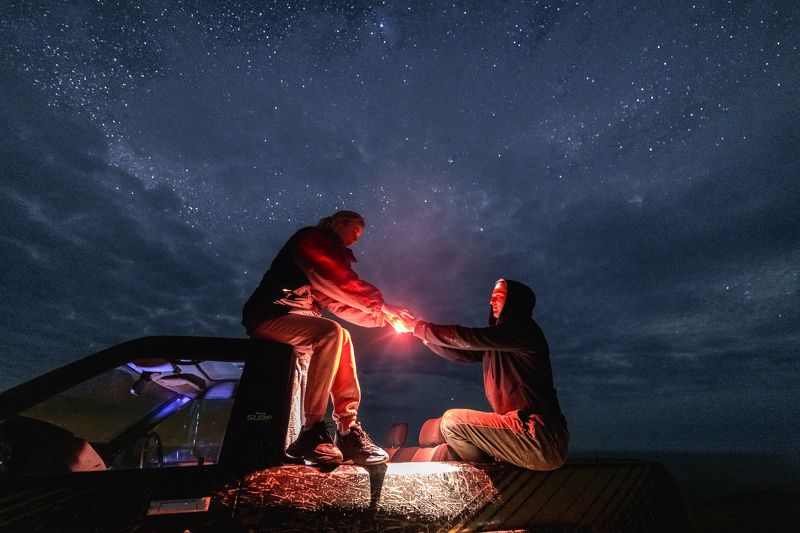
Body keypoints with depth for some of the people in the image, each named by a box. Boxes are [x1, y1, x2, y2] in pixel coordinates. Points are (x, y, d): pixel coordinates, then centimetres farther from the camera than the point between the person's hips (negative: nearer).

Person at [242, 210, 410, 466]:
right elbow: (342, 282, -18)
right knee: (332, 333, -27)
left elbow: (338, 303, 10)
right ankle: (311, 433, -23)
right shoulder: (311, 239, -4)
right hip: (268, 317, -9)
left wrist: (380, 317, 0)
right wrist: (381, 304, -14)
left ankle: (347, 429, -5)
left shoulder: (330, 253, 21)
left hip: (293, 320, 10)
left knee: (341, 338, 1)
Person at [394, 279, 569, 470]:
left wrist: (418, 327, -11)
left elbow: (467, 338, -21)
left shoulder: (521, 330, -14)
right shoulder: (498, 342, 14)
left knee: (452, 421, -10)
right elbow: (459, 352, 15)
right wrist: (420, 331, 9)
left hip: (541, 439, -9)